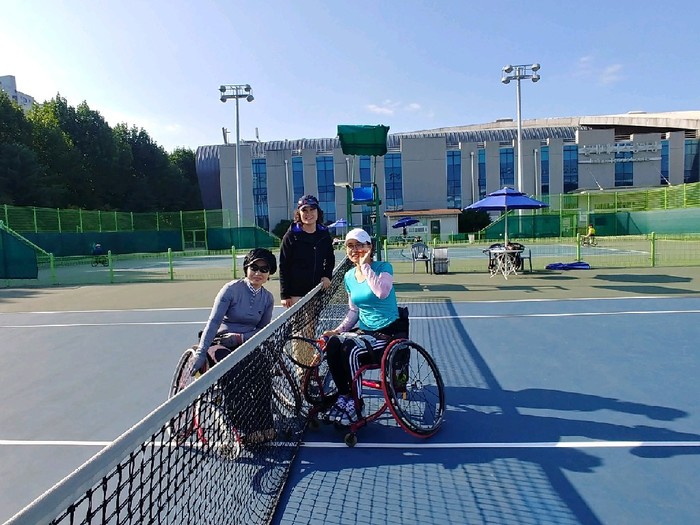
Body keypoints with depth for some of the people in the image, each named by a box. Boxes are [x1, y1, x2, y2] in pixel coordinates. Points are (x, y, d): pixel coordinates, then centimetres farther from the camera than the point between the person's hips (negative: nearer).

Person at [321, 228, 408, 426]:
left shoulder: (383, 267, -8)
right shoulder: (349, 276, 9)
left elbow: (382, 292, -30)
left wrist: (365, 265, -21)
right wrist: (338, 330, 0)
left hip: (388, 332, -5)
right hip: (363, 330, 6)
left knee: (350, 349, -29)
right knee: (332, 343, -23)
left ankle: (355, 405, -11)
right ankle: (343, 396, -8)